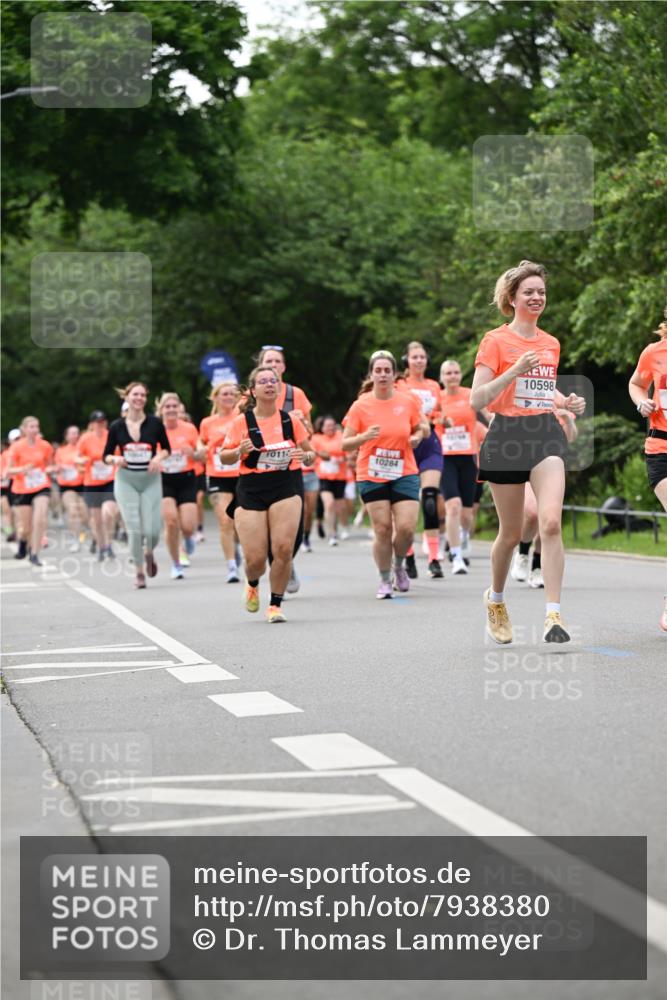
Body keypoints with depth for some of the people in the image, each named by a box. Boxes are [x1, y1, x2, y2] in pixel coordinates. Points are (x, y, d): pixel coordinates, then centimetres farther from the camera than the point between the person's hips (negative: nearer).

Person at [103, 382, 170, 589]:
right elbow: (106, 455, 7)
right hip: (126, 480, 0)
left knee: (152, 530, -8)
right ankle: (139, 571, 11)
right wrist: (115, 459, -15)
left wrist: (158, 458, -11)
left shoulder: (155, 423, -3)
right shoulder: (117, 427, -2)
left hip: (151, 480, 0)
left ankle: (149, 553, 27)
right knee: (134, 529, -7)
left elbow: (166, 448, 9)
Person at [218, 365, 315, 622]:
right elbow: (223, 457, 5)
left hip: (286, 488, 1)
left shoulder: (291, 420, 5)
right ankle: (253, 584, 33)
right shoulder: (242, 422, 0)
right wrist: (239, 451, -16)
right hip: (251, 491, -1)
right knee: (255, 558, -5)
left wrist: (306, 456, -9)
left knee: (283, 548, -16)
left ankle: (275, 604, 4)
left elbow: (310, 453, 15)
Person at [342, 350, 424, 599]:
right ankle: (385, 581, 15)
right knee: (382, 530, -3)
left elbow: (419, 429, 17)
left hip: (404, 473, 1)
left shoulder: (408, 402, 0)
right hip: (372, 476, -1)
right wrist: (365, 436, -22)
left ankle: (399, 566, 22)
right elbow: (345, 444, -4)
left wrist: (416, 438, -6)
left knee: (406, 527, -9)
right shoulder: (361, 406, -5)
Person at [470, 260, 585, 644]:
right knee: (511, 533, 6)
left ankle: (554, 614, -18)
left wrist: (567, 402, 9)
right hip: (508, 436, -3)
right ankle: (496, 598, 33)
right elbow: (477, 400, -9)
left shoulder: (551, 343, 14)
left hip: (547, 433, 3)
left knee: (551, 522, -16)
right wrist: (514, 370, -20)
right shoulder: (496, 340, -3)